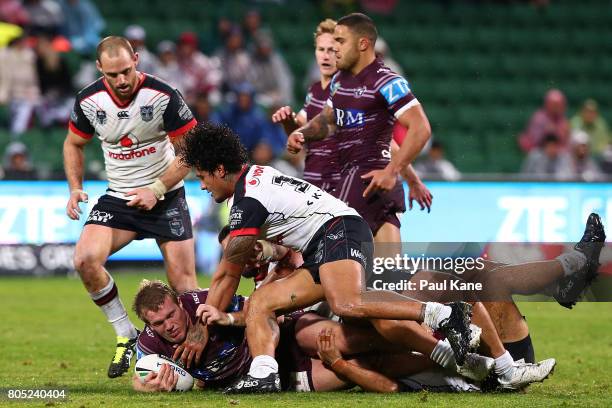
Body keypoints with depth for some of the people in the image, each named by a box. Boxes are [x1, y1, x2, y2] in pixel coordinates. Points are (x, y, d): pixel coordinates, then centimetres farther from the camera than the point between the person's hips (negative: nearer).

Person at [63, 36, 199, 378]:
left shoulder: (164, 96, -17)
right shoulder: (89, 101, -6)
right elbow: (74, 144, 13)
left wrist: (157, 190, -19)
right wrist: (76, 189, -1)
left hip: (166, 196, -3)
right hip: (118, 197, 3)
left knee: (183, 282, -9)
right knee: (85, 259, -20)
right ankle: (126, 336, -4)